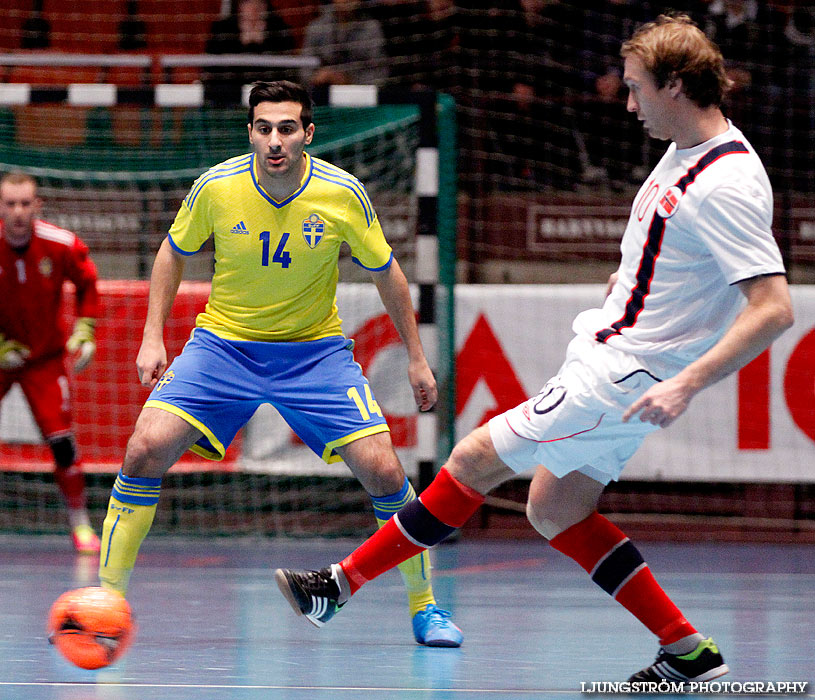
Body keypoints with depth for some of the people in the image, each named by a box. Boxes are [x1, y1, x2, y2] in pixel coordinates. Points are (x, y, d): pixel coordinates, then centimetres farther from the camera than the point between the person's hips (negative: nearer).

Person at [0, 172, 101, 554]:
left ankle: (80, 522, 5)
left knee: (60, 439, -10)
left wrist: (85, 330, -3)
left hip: (45, 357, 0)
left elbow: (87, 283, 4)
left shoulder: (62, 245, -16)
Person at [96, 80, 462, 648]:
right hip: (224, 342, 0)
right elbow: (175, 252, 6)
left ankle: (424, 605, 7)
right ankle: (107, 598, -4)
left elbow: (385, 271, 2)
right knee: (147, 448, -19)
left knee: (382, 469, -14)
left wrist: (417, 357, 5)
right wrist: (153, 337, 0)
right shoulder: (217, 187, -15)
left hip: (316, 348, 0)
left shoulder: (343, 194, -15)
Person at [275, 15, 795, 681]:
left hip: (624, 377, -10)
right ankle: (688, 650, 14)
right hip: (606, 355, 10)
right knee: (554, 511, 13)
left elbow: (775, 308, -29)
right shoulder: (683, 153, 6)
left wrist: (686, 384, -34)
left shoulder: (728, 184, -23)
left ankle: (342, 583, 6)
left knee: (477, 458, -5)